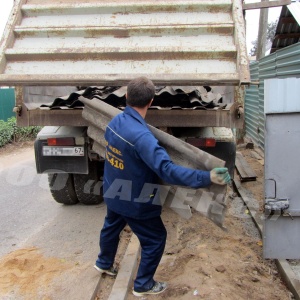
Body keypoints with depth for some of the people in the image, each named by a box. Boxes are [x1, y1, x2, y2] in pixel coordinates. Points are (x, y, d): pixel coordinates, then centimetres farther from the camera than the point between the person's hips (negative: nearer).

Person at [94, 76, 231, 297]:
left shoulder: (115, 122, -7)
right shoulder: (141, 136, -35)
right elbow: (167, 170, -42)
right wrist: (207, 177, -46)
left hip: (114, 194, 9)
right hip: (134, 201, -8)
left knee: (111, 227, 32)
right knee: (155, 239, 12)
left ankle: (104, 263, 57)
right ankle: (143, 285, 27)